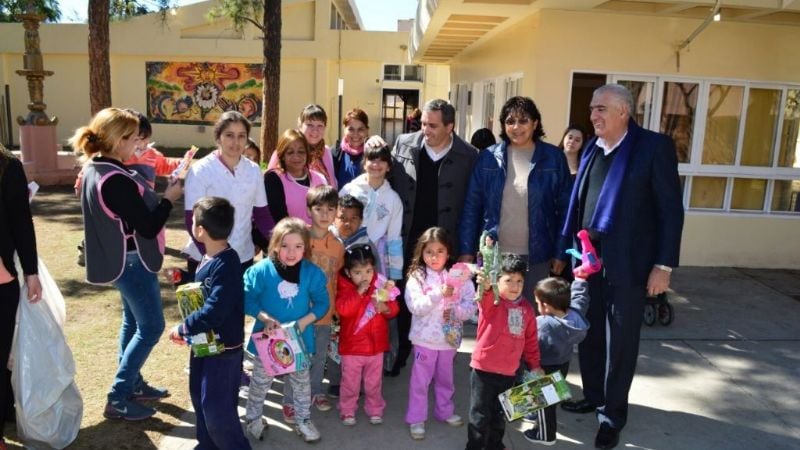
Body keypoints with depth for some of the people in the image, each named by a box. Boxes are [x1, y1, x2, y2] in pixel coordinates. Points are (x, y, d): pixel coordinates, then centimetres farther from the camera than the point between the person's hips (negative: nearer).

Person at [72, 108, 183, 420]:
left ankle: (132, 383, 35)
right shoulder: (116, 181, -29)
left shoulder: (96, 170, 3)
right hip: (132, 261, -10)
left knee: (133, 321, 21)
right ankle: (117, 399, 9)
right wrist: (169, 198, -12)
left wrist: (157, 193, -3)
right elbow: (148, 226, -25)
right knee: (151, 327, 1)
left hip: (123, 258, 10)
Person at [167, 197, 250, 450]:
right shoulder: (210, 258, 2)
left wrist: (182, 329, -21)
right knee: (199, 396, 22)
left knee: (216, 406, 0)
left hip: (224, 346, -10)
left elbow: (214, 312, -32)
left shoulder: (226, 265, -28)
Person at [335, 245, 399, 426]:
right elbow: (343, 309, -29)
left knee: (374, 382, 17)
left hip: (375, 345, 3)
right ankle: (347, 411, 29)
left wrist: (385, 307, -24)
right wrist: (359, 292, -32)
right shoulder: (345, 288, -13)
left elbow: (394, 308, -2)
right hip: (352, 346, -3)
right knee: (350, 383, 11)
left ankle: (375, 410, 34)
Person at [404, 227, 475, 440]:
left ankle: (445, 411, 41)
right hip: (425, 338, -3)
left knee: (445, 378, 22)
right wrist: (440, 293, -30)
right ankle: (416, 419, 23)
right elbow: (416, 307, -22)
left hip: (449, 338, 3)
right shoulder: (416, 277, -11)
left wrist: (454, 311, -24)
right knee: (420, 380, 9)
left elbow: (470, 307, -6)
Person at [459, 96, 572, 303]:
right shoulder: (489, 157, 1)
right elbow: (472, 206, 2)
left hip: (536, 257, -1)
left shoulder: (554, 158, -2)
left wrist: (560, 253, -3)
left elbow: (565, 209, 0)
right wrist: (467, 249, -1)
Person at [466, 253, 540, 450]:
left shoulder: (526, 308, 1)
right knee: (480, 415, 4)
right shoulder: (491, 301, -14)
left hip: (509, 373, 5)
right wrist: (486, 286, -61)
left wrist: (534, 365, 13)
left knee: (499, 414, 23)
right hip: (484, 370, -5)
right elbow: (486, 299, -40)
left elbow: (530, 340, 11)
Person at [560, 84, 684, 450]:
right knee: (588, 333, 15)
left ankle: (612, 415, 23)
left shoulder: (654, 146, -8)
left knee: (620, 342, 7)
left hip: (627, 263, -5)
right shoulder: (592, 149, 9)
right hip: (588, 258, 5)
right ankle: (593, 396, 35)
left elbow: (671, 209, -9)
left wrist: (664, 265, -12)